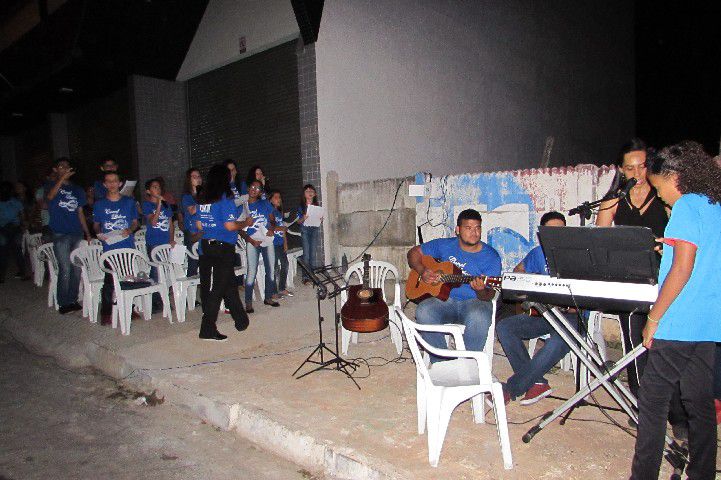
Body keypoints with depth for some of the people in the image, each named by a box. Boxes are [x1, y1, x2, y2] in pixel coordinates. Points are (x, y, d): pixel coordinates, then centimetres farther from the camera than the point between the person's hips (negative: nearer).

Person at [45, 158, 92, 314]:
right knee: (65, 269, -6)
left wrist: (87, 233, 10)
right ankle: (63, 303, 3)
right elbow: (50, 196, -21)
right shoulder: (52, 186, 5)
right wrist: (63, 177, -25)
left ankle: (73, 299, 15)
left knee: (76, 268, 5)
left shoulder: (77, 190, 17)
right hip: (60, 235, -4)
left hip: (77, 234, 4)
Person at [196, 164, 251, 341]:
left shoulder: (202, 198, 9)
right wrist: (245, 223, 0)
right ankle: (207, 330, 4)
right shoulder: (225, 198, -12)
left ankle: (241, 321, 27)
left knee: (229, 285, 15)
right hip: (223, 247, -7)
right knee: (217, 288, 0)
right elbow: (230, 226, -17)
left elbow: (199, 225, 14)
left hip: (206, 245, 7)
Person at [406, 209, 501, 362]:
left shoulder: (491, 257, -3)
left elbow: (489, 295, -7)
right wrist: (422, 271, -4)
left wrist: (481, 291, -32)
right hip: (444, 299, 2)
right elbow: (414, 252, 15)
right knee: (423, 312, -29)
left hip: (474, 301, -2)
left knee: (479, 317, -37)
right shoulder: (444, 245, 6)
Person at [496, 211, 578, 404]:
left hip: (572, 315, -5)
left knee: (559, 340, -36)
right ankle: (536, 383, -15)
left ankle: (511, 388, -26)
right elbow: (518, 270, 27)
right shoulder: (538, 253, 10)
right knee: (503, 327, -15)